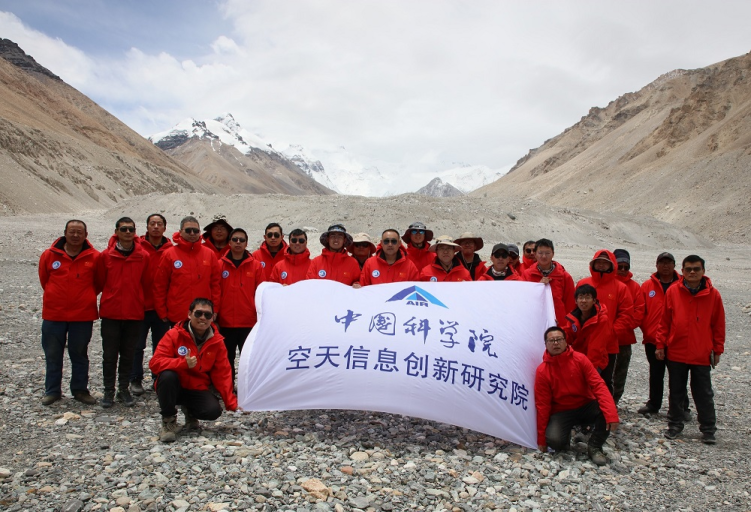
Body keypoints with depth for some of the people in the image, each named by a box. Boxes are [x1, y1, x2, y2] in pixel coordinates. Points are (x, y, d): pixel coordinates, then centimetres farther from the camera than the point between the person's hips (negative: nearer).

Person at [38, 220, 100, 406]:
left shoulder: (94, 257, -4)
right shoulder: (49, 255, -2)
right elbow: (44, 279, 13)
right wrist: (56, 297, 14)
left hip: (83, 314, -1)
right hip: (53, 314, 1)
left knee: (80, 354, 10)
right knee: (52, 355, 10)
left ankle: (80, 390, 22)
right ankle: (52, 391, 23)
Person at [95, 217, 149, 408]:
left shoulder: (144, 256, -1)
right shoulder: (105, 255, -3)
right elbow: (100, 282, 8)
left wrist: (135, 298, 8)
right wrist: (113, 295, 9)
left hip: (135, 313, 1)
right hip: (110, 313, -1)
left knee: (129, 355, 9)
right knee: (109, 355, 5)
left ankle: (124, 389, 22)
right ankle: (109, 391, 17)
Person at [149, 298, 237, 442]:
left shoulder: (217, 341, -3)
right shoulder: (174, 335, -11)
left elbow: (222, 374, -3)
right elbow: (155, 362, -19)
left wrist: (232, 403, -11)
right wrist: (183, 363, -35)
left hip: (198, 390, 2)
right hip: (174, 388, -2)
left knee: (214, 410, -24)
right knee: (167, 375, -34)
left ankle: (190, 412, 14)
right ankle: (168, 421, -12)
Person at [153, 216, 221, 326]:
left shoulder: (210, 254, 5)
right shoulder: (169, 254, 0)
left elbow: (215, 284, 8)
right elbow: (159, 286, 2)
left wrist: (214, 309, 2)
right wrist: (162, 313, 0)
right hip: (176, 318, -1)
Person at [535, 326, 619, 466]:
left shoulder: (580, 359, -9)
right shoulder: (542, 371, -11)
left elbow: (598, 385, -16)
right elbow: (542, 405, -7)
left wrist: (611, 413, -32)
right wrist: (541, 438, -6)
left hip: (586, 407, 2)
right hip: (561, 412, -1)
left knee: (607, 411, -30)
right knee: (554, 440, -29)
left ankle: (594, 446, -5)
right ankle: (565, 436, 9)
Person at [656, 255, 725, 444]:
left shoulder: (713, 294, -2)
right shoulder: (672, 292, -2)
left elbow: (718, 325, 3)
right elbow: (664, 321, 2)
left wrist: (718, 350, 3)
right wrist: (660, 345, 0)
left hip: (702, 354, -1)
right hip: (675, 352, 1)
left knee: (704, 393, 8)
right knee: (676, 392, 12)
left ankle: (708, 430, 19)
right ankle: (674, 425, 25)